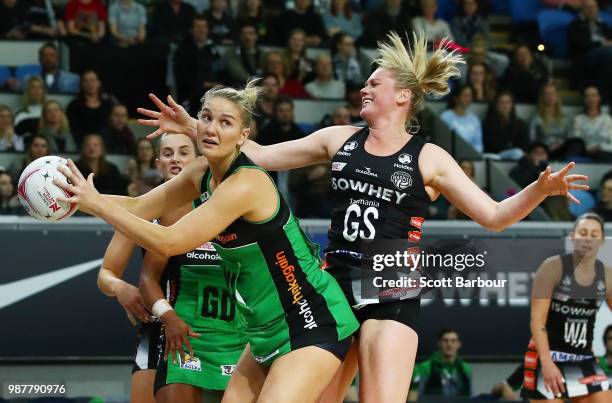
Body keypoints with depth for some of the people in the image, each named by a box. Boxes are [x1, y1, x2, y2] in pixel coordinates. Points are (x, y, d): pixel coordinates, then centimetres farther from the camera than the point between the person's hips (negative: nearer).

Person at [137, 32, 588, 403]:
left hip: (392, 295, -4)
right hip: (334, 287, 4)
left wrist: (541, 189, -20)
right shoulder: (339, 139, 9)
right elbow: (262, 156, 12)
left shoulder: (428, 159, -1)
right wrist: (196, 128, 7)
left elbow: (494, 216, -3)